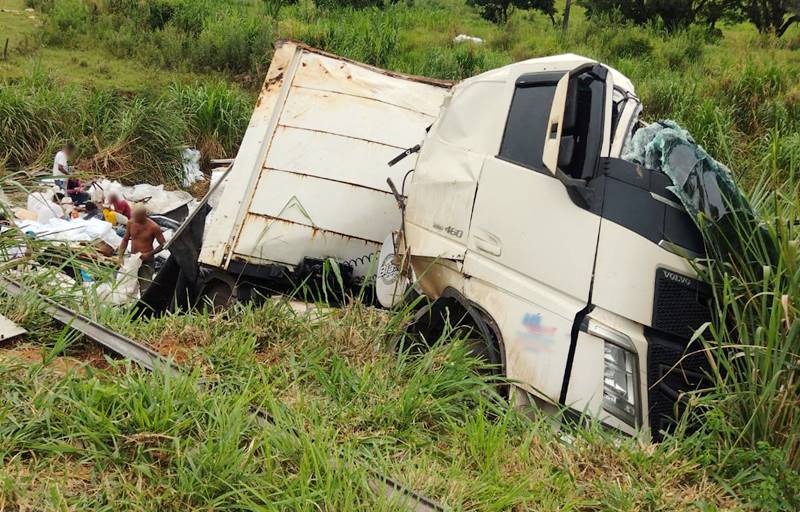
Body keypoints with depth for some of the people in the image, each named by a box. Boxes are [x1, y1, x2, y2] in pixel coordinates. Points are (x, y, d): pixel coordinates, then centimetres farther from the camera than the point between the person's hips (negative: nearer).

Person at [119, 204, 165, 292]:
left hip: (146, 262, -5)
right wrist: (120, 256, 0)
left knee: (145, 289, -9)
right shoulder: (130, 223, -3)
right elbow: (125, 240, 10)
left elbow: (163, 244, -9)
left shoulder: (153, 227, -17)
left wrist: (149, 254, -19)